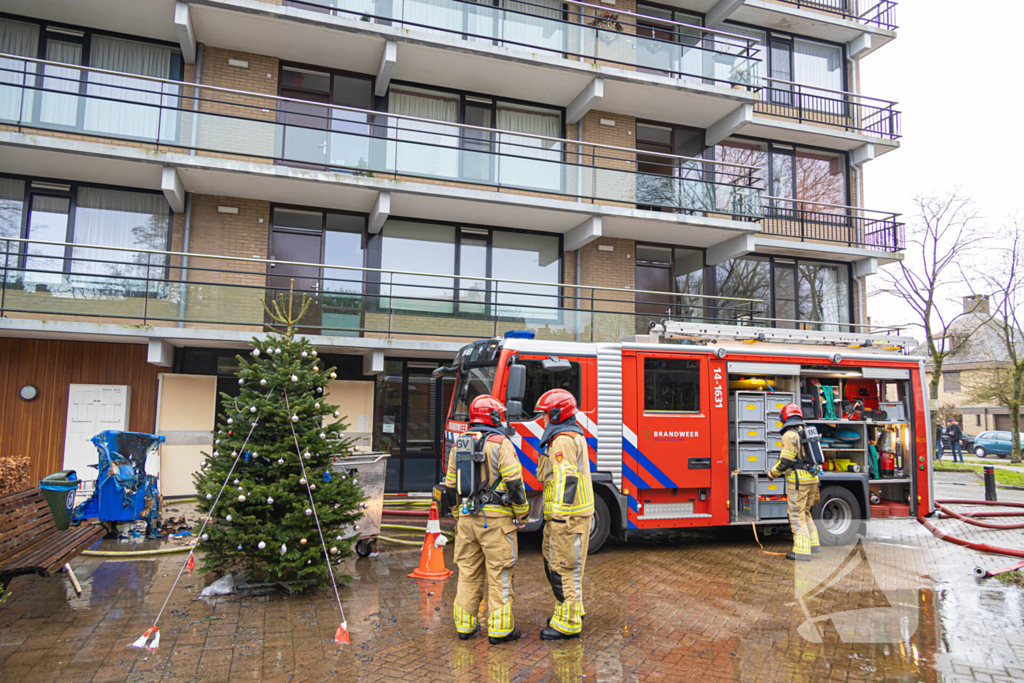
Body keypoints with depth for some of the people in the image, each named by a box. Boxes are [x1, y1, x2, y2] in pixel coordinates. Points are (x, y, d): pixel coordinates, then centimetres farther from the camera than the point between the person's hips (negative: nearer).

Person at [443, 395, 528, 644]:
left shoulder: (458, 445, 9)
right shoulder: (501, 444, -10)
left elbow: (450, 486, 13)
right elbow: (514, 483, -14)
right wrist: (522, 514, -3)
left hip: (467, 519, 6)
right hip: (495, 519, -6)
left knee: (468, 573, 14)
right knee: (499, 575, 3)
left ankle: (464, 624, 21)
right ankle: (499, 628, 8)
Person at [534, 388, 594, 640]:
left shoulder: (563, 440, -16)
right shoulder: (574, 436, 18)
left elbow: (566, 479, -24)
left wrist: (560, 516, -25)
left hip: (568, 515, -11)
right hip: (572, 513, 11)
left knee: (563, 567, -5)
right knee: (554, 563, 19)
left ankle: (568, 624, 2)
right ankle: (572, 610, 31)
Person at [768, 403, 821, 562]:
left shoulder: (789, 435, -14)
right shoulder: (806, 432, 13)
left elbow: (785, 461, -17)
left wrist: (772, 473, -2)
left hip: (798, 481, -9)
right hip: (812, 479, 9)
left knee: (797, 516, -3)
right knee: (805, 513, 21)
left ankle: (802, 550, -3)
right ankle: (814, 543, 25)